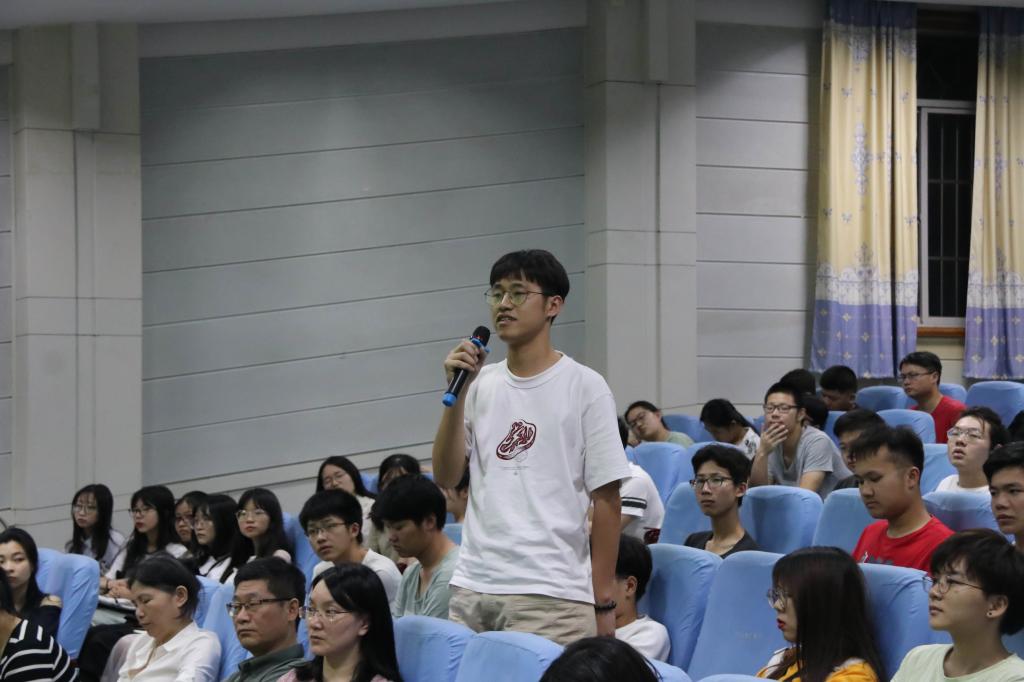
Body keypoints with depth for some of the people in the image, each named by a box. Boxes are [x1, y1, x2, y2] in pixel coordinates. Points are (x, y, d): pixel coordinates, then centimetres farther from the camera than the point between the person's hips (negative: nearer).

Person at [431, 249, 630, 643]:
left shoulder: (584, 387, 0)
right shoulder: (481, 385, 13)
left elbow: (606, 500, -1)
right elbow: (446, 476, 6)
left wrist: (603, 603, -3)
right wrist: (456, 393, -5)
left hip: (551, 596, -4)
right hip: (471, 588, 4)